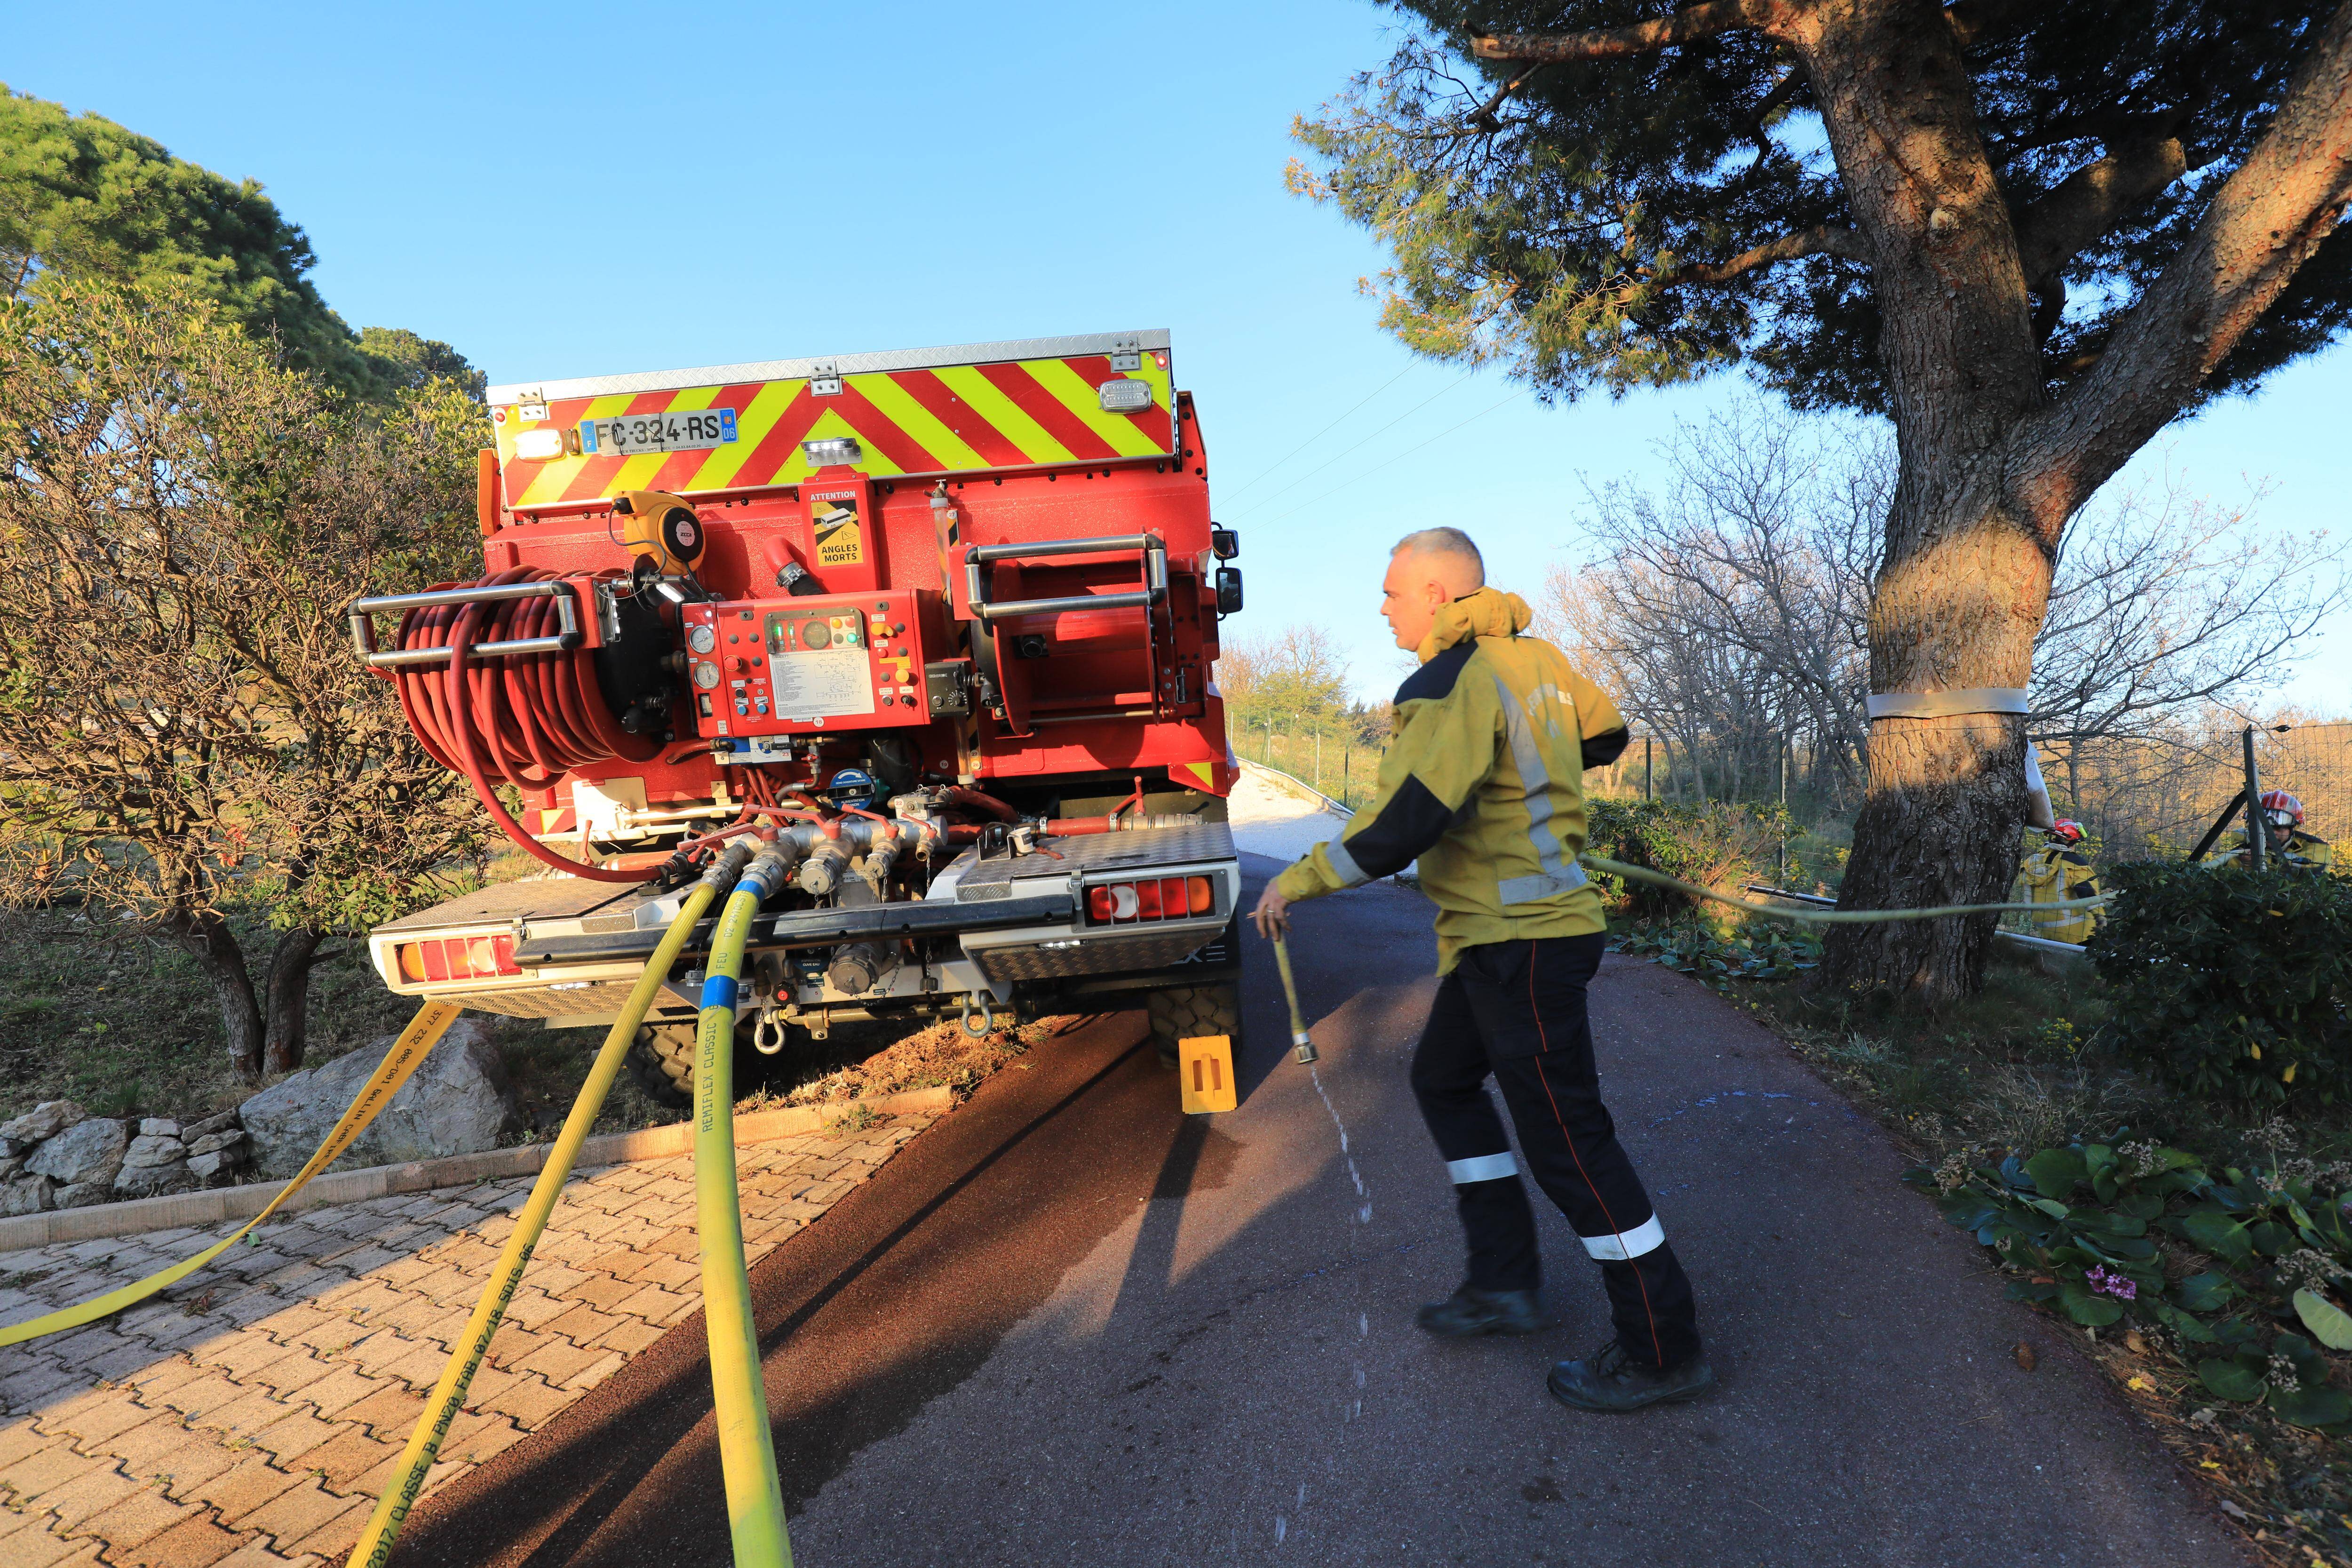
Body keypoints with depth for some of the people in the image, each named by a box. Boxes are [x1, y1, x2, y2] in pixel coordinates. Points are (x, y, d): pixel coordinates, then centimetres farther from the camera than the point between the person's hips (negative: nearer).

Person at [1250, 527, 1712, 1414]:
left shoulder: (1454, 682, -20)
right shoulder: (1535, 657, 9)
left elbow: (1403, 826, -30)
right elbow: (1603, 736, 23)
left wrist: (1297, 882, -21)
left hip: (1519, 942, -10)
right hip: (1500, 937, 10)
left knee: (1567, 1139, 0)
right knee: (1443, 1079, 21)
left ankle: (1664, 1350, 15)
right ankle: (1505, 1280, 27)